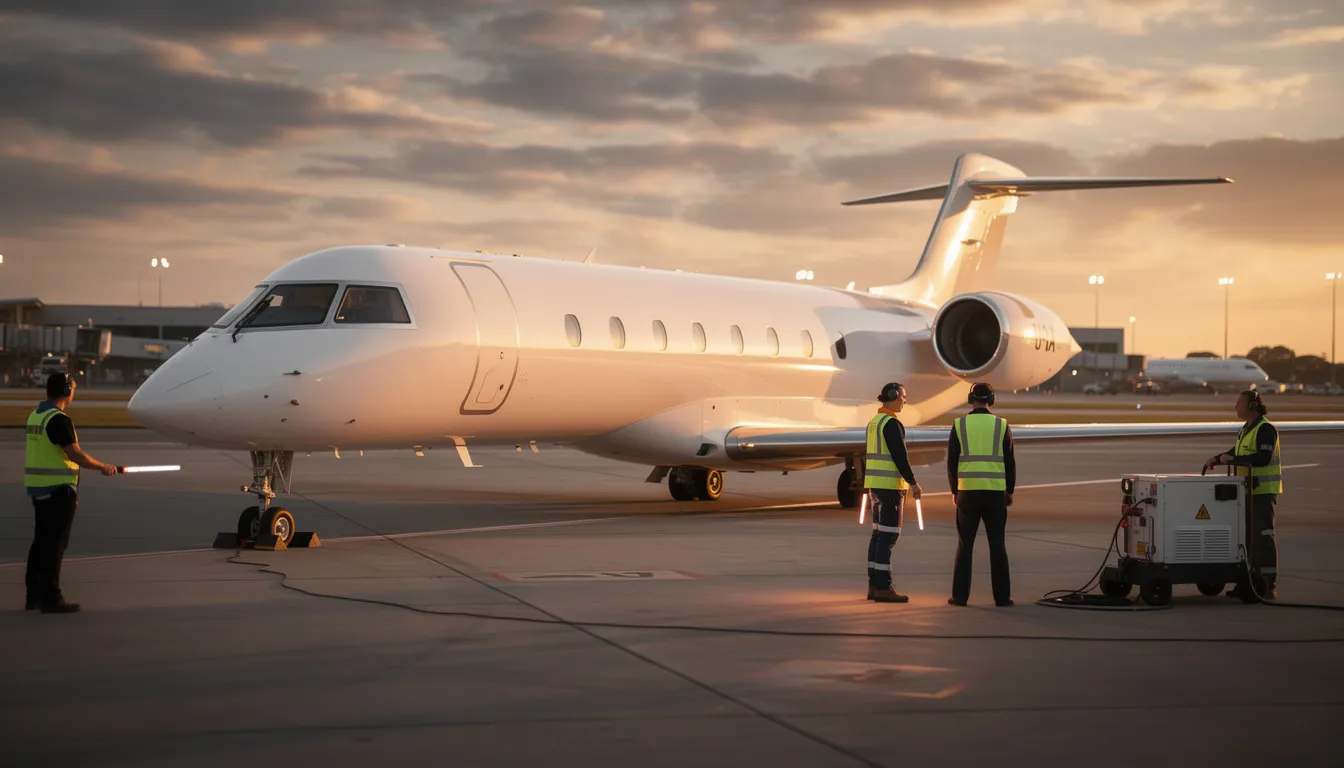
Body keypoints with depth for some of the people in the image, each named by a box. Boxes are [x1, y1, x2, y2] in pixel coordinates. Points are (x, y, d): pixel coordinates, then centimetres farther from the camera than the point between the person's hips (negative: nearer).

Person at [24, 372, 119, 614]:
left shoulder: (35, 415, 12)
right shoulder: (59, 419, -17)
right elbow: (75, 454, -20)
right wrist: (103, 467, -7)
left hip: (38, 489, 9)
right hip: (58, 489, -9)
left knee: (42, 540, 14)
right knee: (55, 543, -5)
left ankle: (34, 595, 19)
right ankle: (51, 598, -3)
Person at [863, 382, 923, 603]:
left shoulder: (874, 422, 15)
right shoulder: (892, 423, -15)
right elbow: (899, 456, -19)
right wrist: (913, 483, -14)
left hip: (875, 484, 10)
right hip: (890, 484, -10)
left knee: (879, 534, 10)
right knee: (889, 535, -8)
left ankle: (874, 586, 11)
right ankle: (883, 588, -8)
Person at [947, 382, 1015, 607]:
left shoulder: (959, 425, 0)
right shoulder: (1002, 425, 0)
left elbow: (952, 462, 1)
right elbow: (1009, 462, 1)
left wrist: (954, 491, 13)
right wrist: (1009, 491, 12)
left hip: (967, 493, 0)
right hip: (995, 493, 0)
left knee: (965, 545, 6)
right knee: (997, 545, 4)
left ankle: (960, 595, 3)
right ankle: (1002, 596, 3)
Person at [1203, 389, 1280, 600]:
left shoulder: (1266, 429, -14)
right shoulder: (1246, 430, 16)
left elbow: (1263, 458, -26)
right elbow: (1238, 452, 31)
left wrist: (1232, 460, -23)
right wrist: (1217, 459, 15)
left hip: (1263, 491, -10)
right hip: (1248, 491, 10)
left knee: (1263, 536, -10)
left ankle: (1270, 585, -8)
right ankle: (1253, 581, 18)